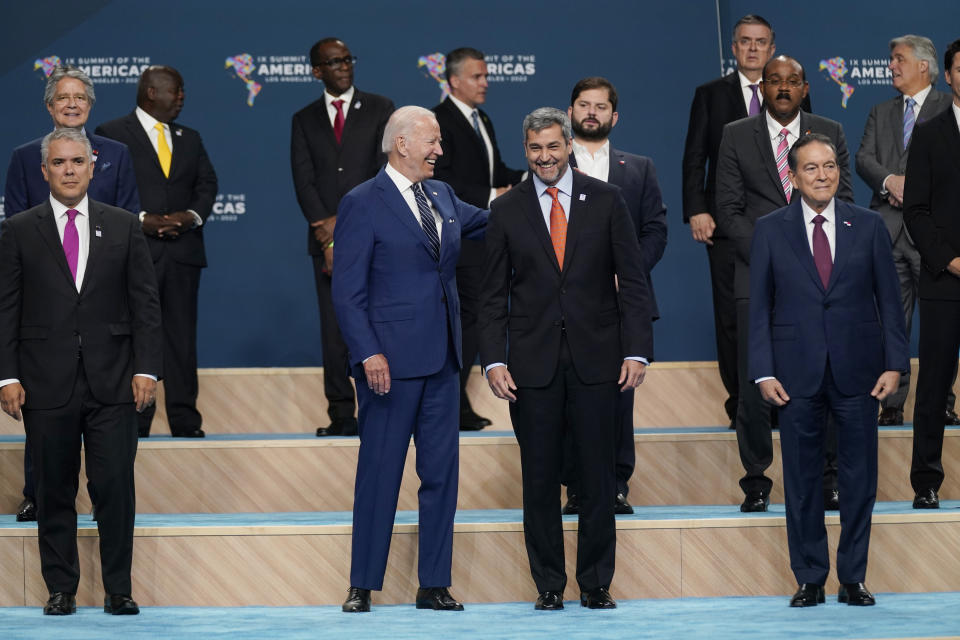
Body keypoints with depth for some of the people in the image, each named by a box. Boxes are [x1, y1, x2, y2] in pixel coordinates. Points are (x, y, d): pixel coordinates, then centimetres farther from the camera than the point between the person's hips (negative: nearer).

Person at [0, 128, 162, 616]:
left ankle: (119, 590, 4)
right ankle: (61, 589, 12)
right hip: (47, 384, 0)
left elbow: (146, 302, 7)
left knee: (115, 486, -3)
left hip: (112, 381, 0)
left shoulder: (123, 227, 8)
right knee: (54, 492, 4)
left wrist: (146, 369, -2)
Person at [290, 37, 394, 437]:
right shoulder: (304, 120, 12)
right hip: (326, 238, 2)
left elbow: (386, 171, -3)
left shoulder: (380, 110, 6)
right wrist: (326, 231, -11)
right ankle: (342, 416, 4)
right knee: (334, 331, 1)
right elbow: (303, 180, 3)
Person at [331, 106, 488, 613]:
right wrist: (369, 353, -18)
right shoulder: (362, 204, -7)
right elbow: (347, 291, -10)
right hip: (390, 360, -7)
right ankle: (362, 586, 6)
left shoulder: (441, 197, 14)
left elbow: (489, 223, 30)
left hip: (441, 360, 7)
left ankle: (434, 585, 12)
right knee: (380, 470, -2)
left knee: (441, 471, 6)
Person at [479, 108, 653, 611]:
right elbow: (494, 296, 6)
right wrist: (494, 360, -5)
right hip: (534, 362, 0)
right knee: (539, 479, 3)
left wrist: (637, 351, -5)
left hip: (595, 359, 0)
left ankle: (595, 583, 12)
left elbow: (632, 281, 3)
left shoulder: (605, 200, 4)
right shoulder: (506, 211, 5)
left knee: (597, 477, 2)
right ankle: (549, 584, 13)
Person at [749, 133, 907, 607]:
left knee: (859, 478, 3)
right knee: (802, 479, 3)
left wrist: (894, 364, -2)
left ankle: (853, 578, 12)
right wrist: (763, 372, -5)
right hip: (797, 373, -1)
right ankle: (809, 580, 11)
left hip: (857, 372, 1)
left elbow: (889, 298, 6)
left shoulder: (868, 226, 5)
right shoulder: (771, 230, 3)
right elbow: (759, 306, 3)